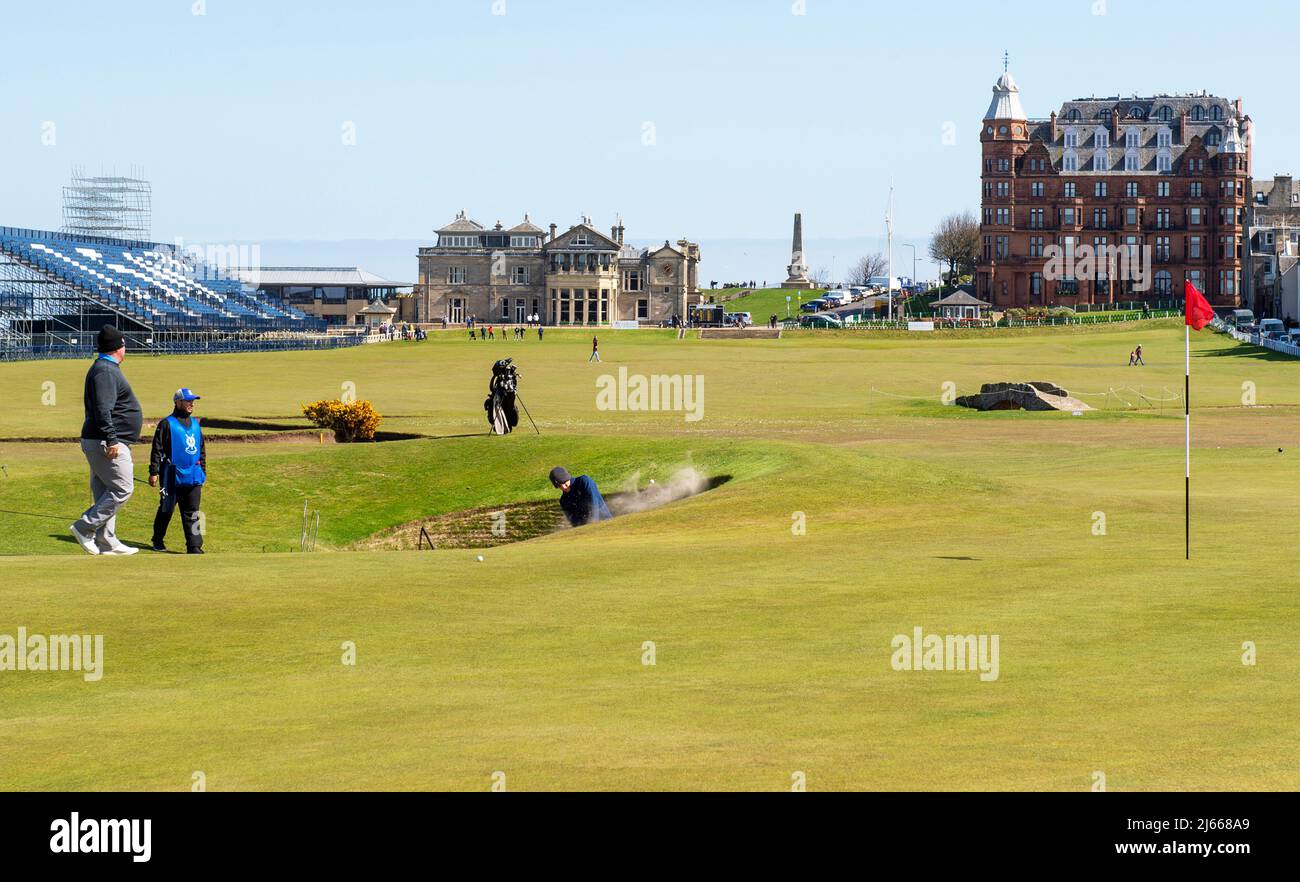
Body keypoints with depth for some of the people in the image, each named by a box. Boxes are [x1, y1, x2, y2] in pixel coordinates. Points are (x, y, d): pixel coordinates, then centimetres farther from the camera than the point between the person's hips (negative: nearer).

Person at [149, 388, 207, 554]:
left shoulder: (195, 424, 14)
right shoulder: (167, 424, -5)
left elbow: (202, 450, 22)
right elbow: (157, 450, -6)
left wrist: (203, 472, 20)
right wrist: (153, 472, -10)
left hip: (193, 477, 5)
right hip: (172, 476, -5)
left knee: (192, 513, 1)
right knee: (166, 509, 4)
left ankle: (194, 547, -1)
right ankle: (158, 540, 22)